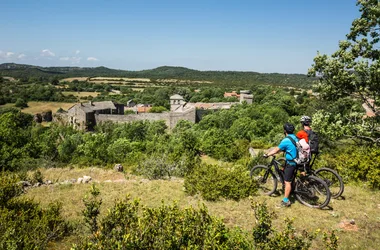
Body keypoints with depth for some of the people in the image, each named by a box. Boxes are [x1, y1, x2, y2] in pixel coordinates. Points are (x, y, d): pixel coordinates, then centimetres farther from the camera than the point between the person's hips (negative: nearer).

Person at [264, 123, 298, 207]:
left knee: (287, 181, -5)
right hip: (296, 161, 9)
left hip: (290, 162, -9)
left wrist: (267, 155, -1)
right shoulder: (295, 137, 6)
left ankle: (286, 201, -1)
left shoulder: (286, 140, -20)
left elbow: (276, 150, -12)